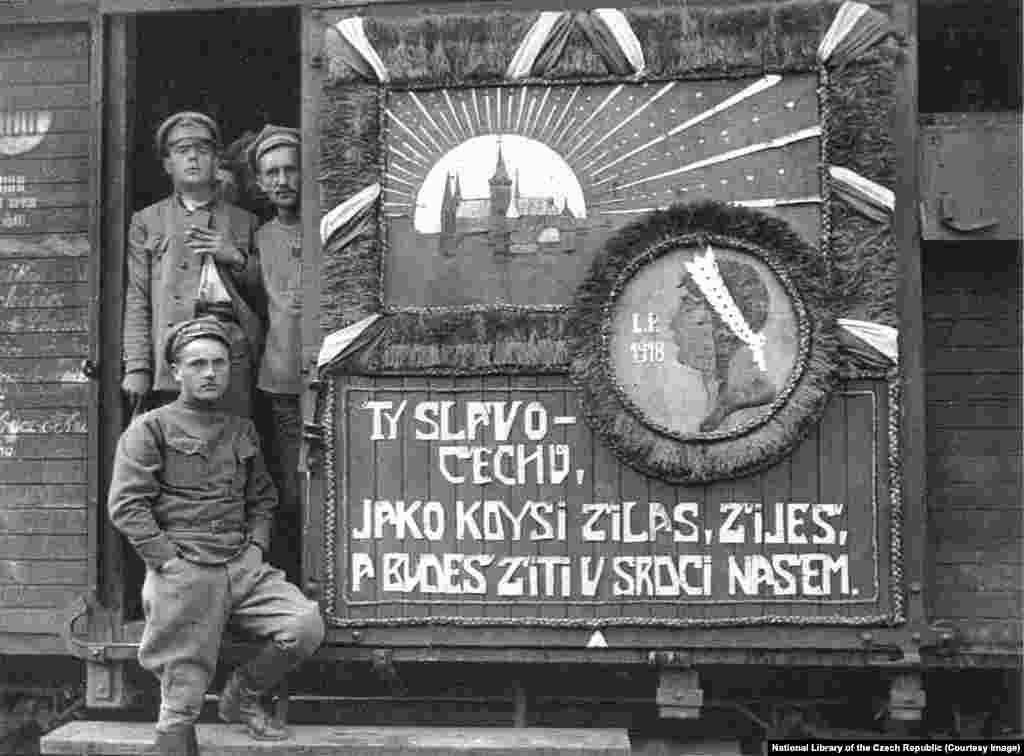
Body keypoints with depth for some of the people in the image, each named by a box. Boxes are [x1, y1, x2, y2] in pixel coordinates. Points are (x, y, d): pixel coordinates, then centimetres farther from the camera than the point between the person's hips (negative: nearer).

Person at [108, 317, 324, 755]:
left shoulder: (243, 431, 19)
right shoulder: (151, 428, 2)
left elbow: (262, 498, 24)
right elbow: (126, 505, -6)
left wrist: (257, 546, 7)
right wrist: (168, 560, -12)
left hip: (243, 567, 5)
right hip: (183, 575, -5)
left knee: (307, 626, -15)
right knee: (182, 707, -3)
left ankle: (242, 696, 10)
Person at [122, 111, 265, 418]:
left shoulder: (244, 222, 20)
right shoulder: (147, 221, 17)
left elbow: (267, 296, 15)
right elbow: (137, 301, 8)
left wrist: (237, 259, -2)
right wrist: (137, 367, -3)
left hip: (234, 349, 1)